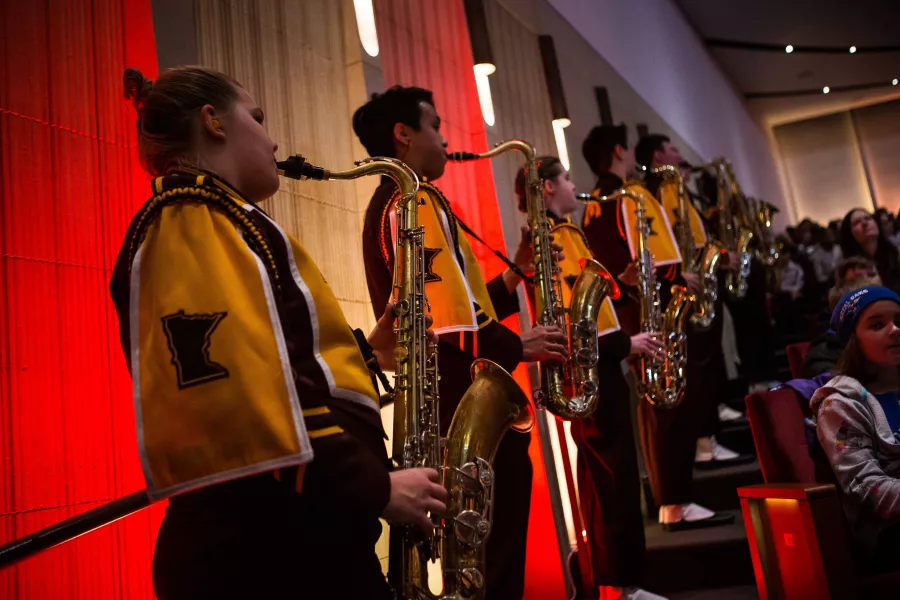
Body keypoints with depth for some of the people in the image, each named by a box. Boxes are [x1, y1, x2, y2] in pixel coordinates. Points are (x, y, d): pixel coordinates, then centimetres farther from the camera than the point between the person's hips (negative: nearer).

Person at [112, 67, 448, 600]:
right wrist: (373, 487, -19)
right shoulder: (194, 221, -11)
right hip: (265, 545, -10)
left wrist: (365, 351, 10)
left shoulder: (211, 226, 21)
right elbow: (238, 393, -25)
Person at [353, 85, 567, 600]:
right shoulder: (411, 200, -12)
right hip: (463, 402, -11)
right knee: (493, 550, 0)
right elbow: (440, 317, -23)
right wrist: (517, 346, -12)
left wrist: (518, 272, 12)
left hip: (460, 400, 11)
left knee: (496, 534, 19)